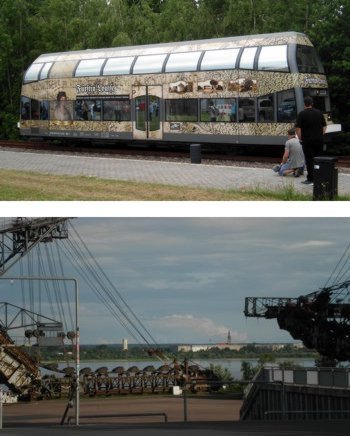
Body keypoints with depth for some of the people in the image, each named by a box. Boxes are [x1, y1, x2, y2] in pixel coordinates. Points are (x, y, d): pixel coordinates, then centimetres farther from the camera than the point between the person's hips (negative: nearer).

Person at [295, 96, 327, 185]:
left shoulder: (301, 114, -7)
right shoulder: (319, 113, 6)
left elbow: (298, 128, -10)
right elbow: (324, 126, 10)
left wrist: (300, 138, 1)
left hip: (307, 140, -4)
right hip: (319, 140, 4)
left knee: (309, 160, 0)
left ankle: (310, 179, -2)